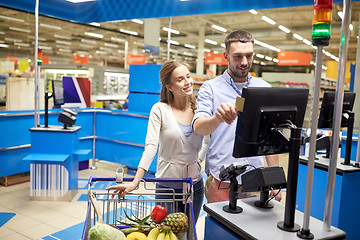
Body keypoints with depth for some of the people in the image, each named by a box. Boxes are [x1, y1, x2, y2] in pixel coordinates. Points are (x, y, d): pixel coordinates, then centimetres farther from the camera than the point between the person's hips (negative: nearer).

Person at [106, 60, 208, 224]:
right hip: (167, 187, -3)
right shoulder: (160, 110, -11)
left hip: (195, 185, 4)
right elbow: (151, 146, -19)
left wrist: (198, 160, 3)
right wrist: (135, 182, -27)